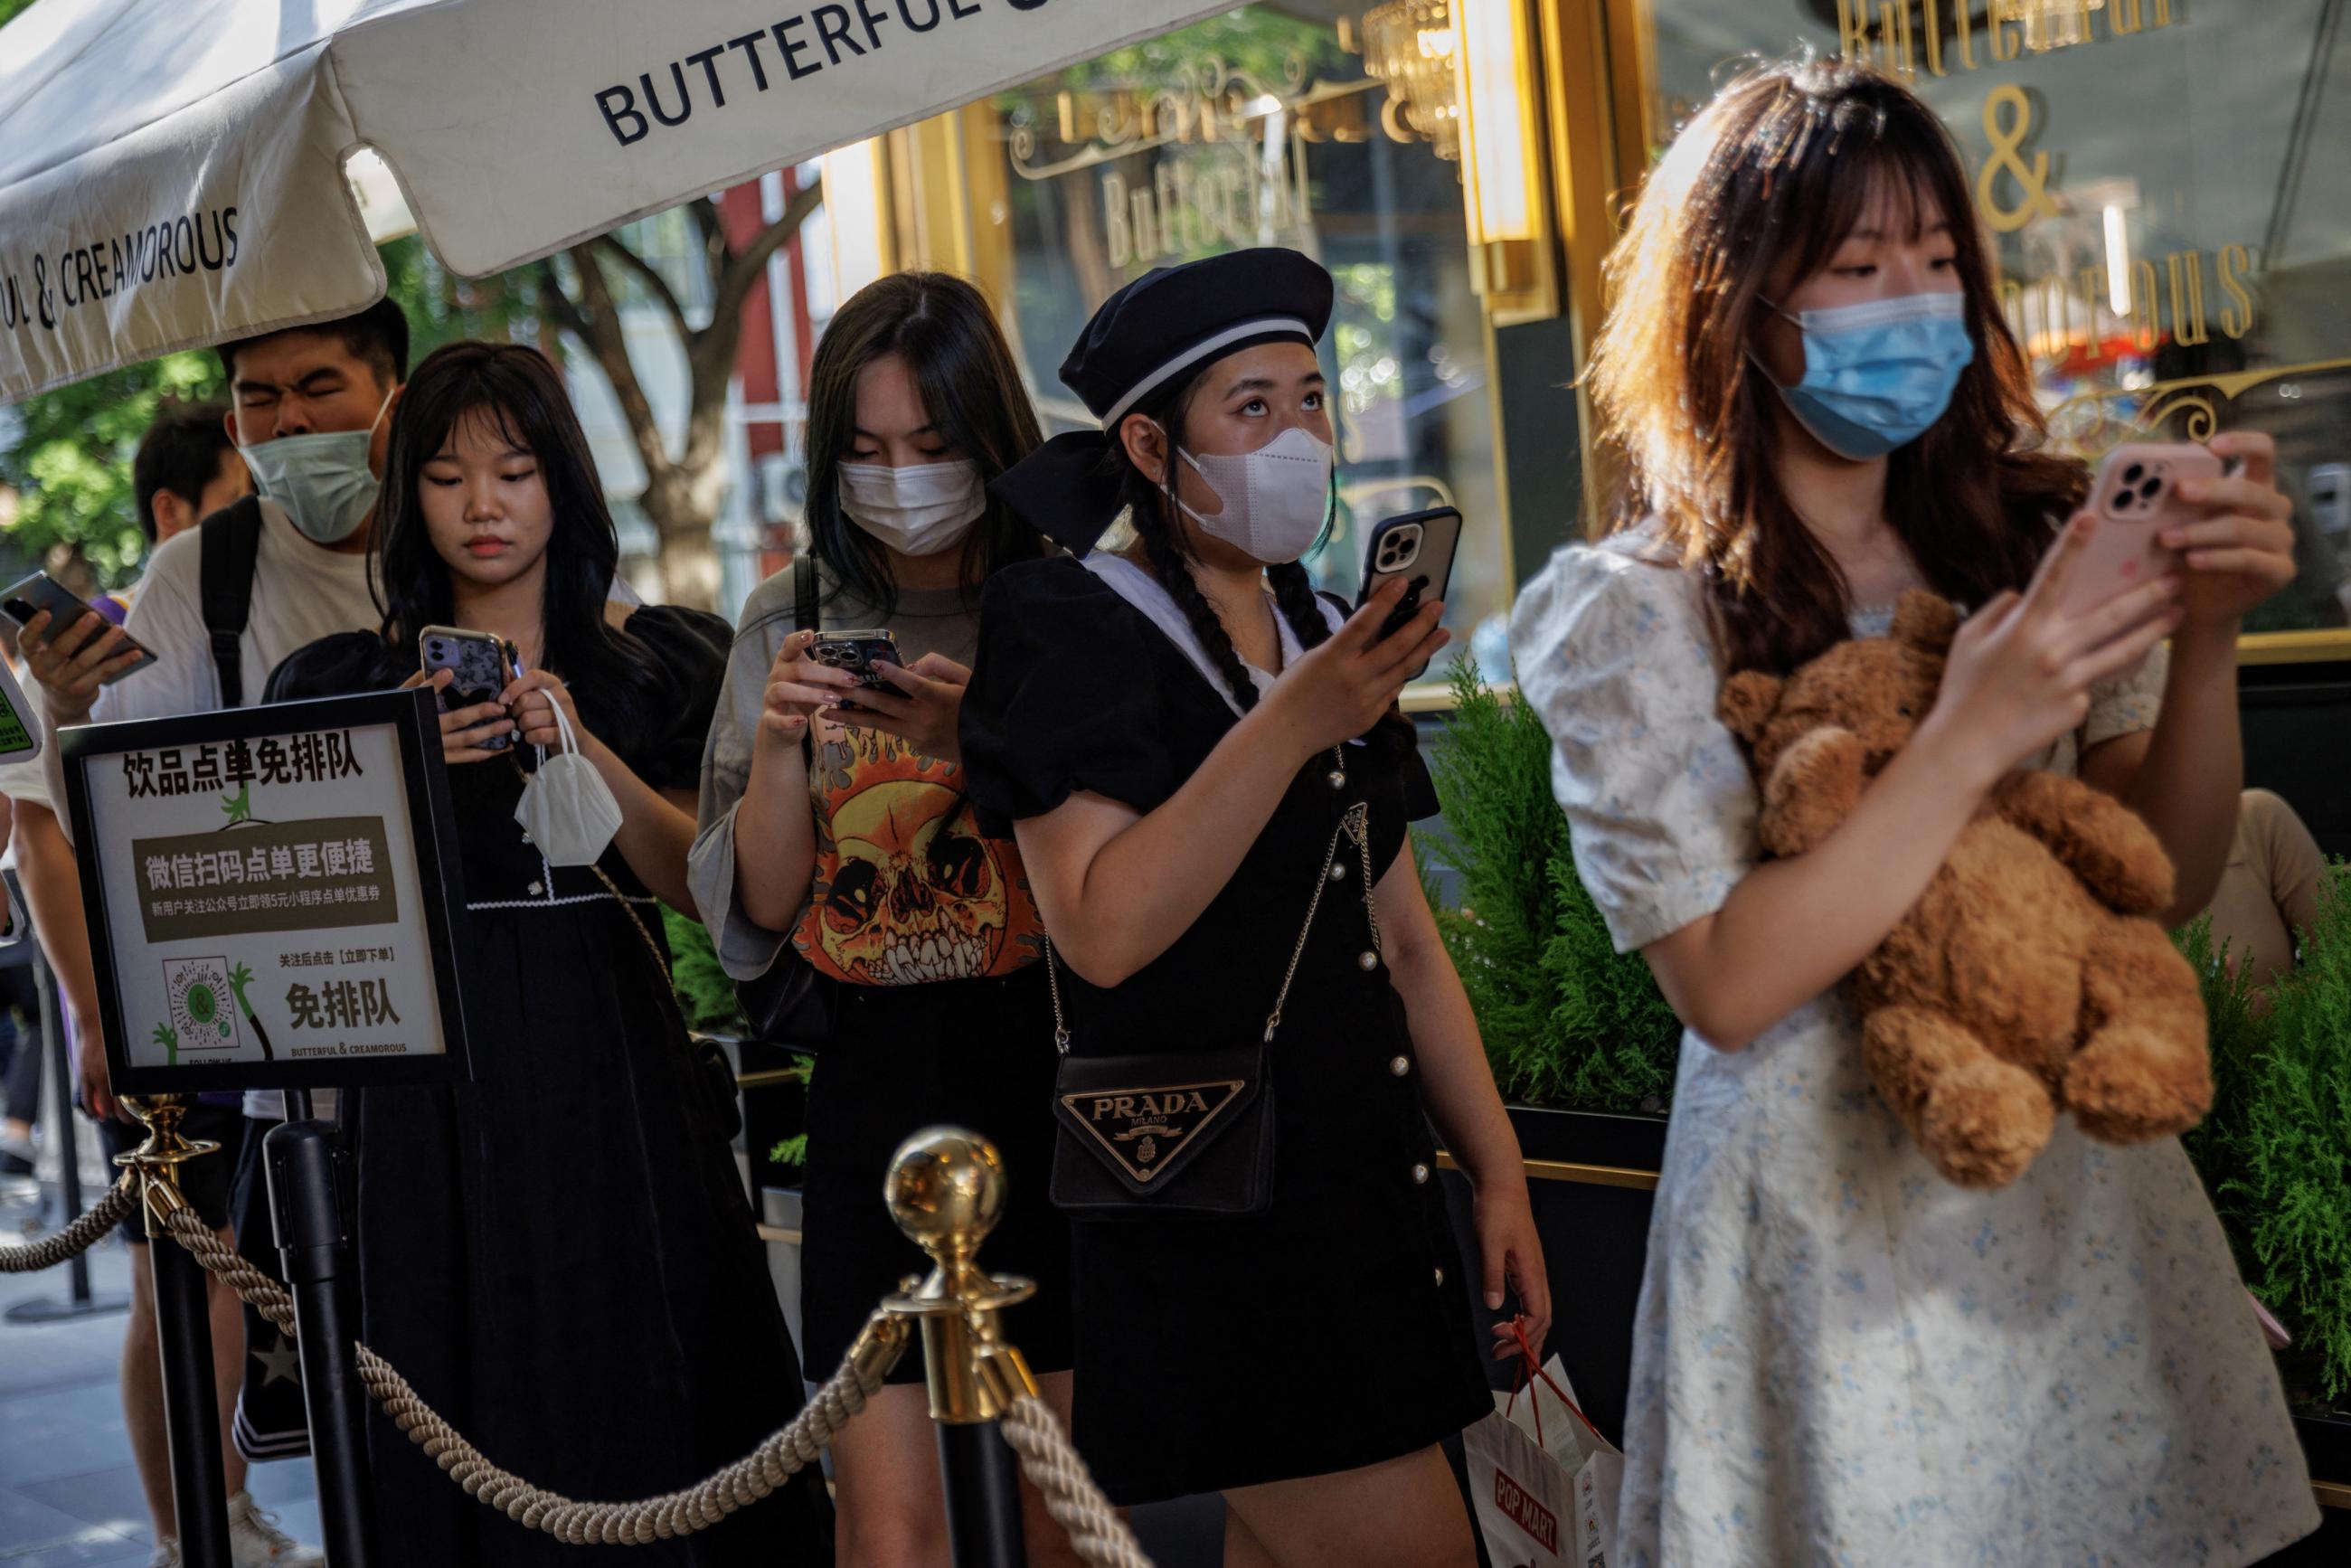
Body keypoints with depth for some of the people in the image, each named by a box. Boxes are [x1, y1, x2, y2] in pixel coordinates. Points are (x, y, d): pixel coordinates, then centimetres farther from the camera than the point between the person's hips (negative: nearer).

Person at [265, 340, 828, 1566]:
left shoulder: (656, 661, 6)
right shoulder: (347, 683, 7)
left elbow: (705, 890, -2)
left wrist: (588, 751, -15)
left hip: (616, 1083, 0)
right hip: (439, 1098, 0)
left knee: (644, 1407, 2)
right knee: (478, 1433, 3)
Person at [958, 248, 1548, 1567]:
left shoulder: (1322, 637, 14)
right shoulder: (1073, 629, -8)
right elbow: (1104, 930, -22)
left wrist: (1499, 1172, 13)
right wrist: (1290, 728, -26)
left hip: (1366, 1183, 7)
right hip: (1206, 1199, -7)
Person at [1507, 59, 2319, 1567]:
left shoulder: (2021, 535, 2)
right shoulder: (1637, 616, -11)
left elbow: (2172, 873, 2)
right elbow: (1726, 985, -19)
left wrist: (2205, 640, -15)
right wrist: (1968, 740, -25)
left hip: (2083, 1181, 4)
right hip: (1834, 1217, -4)